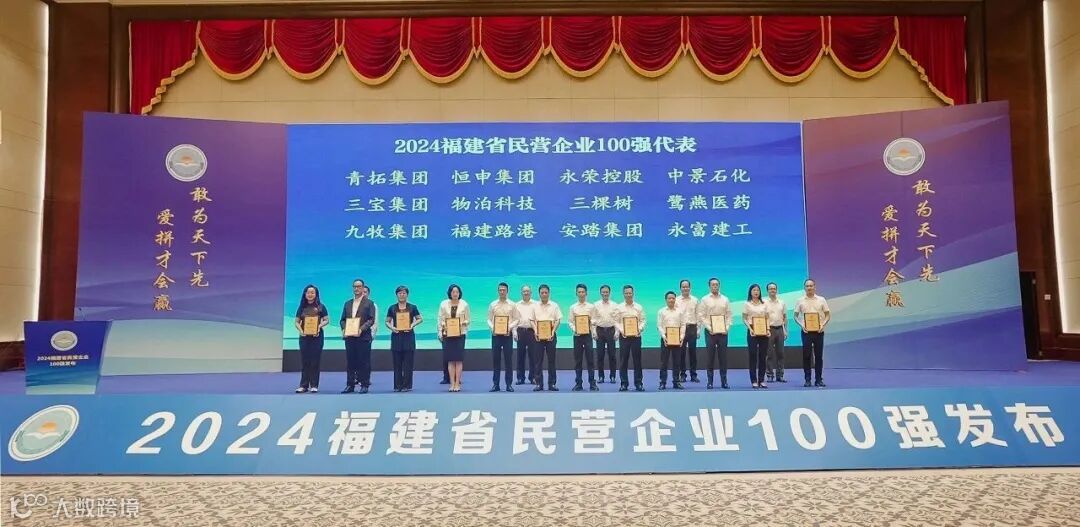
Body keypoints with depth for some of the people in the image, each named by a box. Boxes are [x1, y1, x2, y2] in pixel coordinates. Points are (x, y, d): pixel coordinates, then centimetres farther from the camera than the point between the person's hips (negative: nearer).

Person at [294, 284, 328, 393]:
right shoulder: (301, 307, 10)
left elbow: (326, 320, 1)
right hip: (304, 336, 2)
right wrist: (300, 330, -10)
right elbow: (296, 321, 9)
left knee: (315, 360, 0)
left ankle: (314, 385, 5)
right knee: (304, 360, 3)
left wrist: (319, 326, -17)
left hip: (317, 335, -2)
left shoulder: (320, 307, 2)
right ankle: (303, 385, 7)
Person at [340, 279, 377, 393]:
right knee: (350, 362, 6)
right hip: (349, 337, 4)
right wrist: (344, 329, -4)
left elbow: (371, 320, -6)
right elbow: (342, 319, 16)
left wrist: (361, 329, -19)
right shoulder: (347, 303, 17)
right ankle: (350, 385, 11)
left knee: (364, 362, -2)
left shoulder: (369, 303, 2)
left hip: (363, 337, -4)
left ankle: (364, 385, 3)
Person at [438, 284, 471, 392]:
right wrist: (440, 333, -2)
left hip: (460, 334, -1)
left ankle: (457, 383, 0)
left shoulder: (464, 304, 3)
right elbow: (440, 319, 5)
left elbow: (467, 320, 5)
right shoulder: (443, 304, 5)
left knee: (459, 359, -3)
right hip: (447, 334, 1)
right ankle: (452, 383, 4)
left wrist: (462, 323, -14)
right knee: (450, 359, 1)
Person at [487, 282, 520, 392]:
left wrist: (510, 327, -12)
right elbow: (489, 319, 6)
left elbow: (517, 319, 4)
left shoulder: (512, 305, 4)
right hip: (496, 334, 1)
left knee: (508, 360, 1)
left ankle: (509, 384, 8)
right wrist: (492, 328, -13)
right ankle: (495, 384, 8)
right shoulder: (492, 305, 6)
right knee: (495, 360, 3)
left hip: (508, 334, -1)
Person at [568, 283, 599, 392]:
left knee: (589, 359, -3)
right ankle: (578, 383, 11)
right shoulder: (573, 307, 7)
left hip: (588, 334, -1)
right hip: (577, 335, 1)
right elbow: (570, 322, 5)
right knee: (577, 360, 5)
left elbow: (594, 321, 4)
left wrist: (592, 322, -18)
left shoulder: (591, 307, 4)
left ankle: (592, 383, 2)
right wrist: (574, 329, -12)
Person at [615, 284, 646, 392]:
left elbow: (643, 320, 5)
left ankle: (638, 383, 10)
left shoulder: (638, 307, 7)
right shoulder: (619, 307, 5)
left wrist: (640, 329, -12)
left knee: (637, 360, 3)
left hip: (636, 336, 1)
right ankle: (624, 383, 9)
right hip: (623, 336, 0)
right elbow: (616, 322, 2)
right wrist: (621, 330, -13)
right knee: (623, 360, 2)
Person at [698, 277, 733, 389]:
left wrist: (727, 328, -5)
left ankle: (724, 381, 7)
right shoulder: (705, 299, 2)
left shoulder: (725, 299, 9)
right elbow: (701, 316, -2)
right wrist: (709, 328, -11)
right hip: (710, 332, -2)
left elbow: (729, 315, 8)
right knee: (710, 356, 0)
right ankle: (710, 382, 5)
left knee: (723, 356, 2)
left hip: (723, 332, 2)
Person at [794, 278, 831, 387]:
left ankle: (818, 379, 11)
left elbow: (828, 315, 5)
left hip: (818, 331, 0)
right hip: (806, 331, 0)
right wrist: (801, 325, -11)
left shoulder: (821, 300, 3)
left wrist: (823, 325, -11)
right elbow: (796, 316, 5)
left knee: (819, 355, 4)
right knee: (806, 356, 1)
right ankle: (807, 379, 7)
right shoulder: (800, 301, 3)